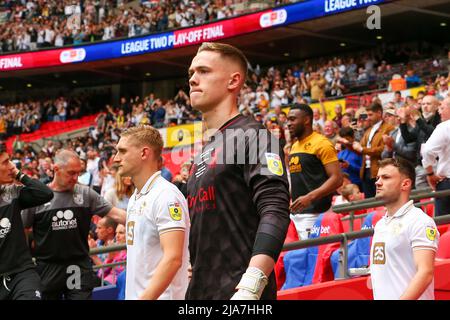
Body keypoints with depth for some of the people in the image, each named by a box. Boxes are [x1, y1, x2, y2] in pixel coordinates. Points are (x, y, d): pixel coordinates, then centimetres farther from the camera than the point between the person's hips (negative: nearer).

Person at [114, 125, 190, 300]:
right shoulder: (135, 199, 16)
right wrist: (130, 296, 14)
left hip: (159, 296, -8)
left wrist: (145, 298, -25)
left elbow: (173, 259, -21)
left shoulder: (166, 196, -13)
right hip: (134, 295, 8)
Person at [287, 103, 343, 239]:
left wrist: (310, 197, -25)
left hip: (314, 213, -8)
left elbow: (337, 178, -15)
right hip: (295, 212, 8)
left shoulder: (321, 144, -8)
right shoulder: (294, 147, 18)